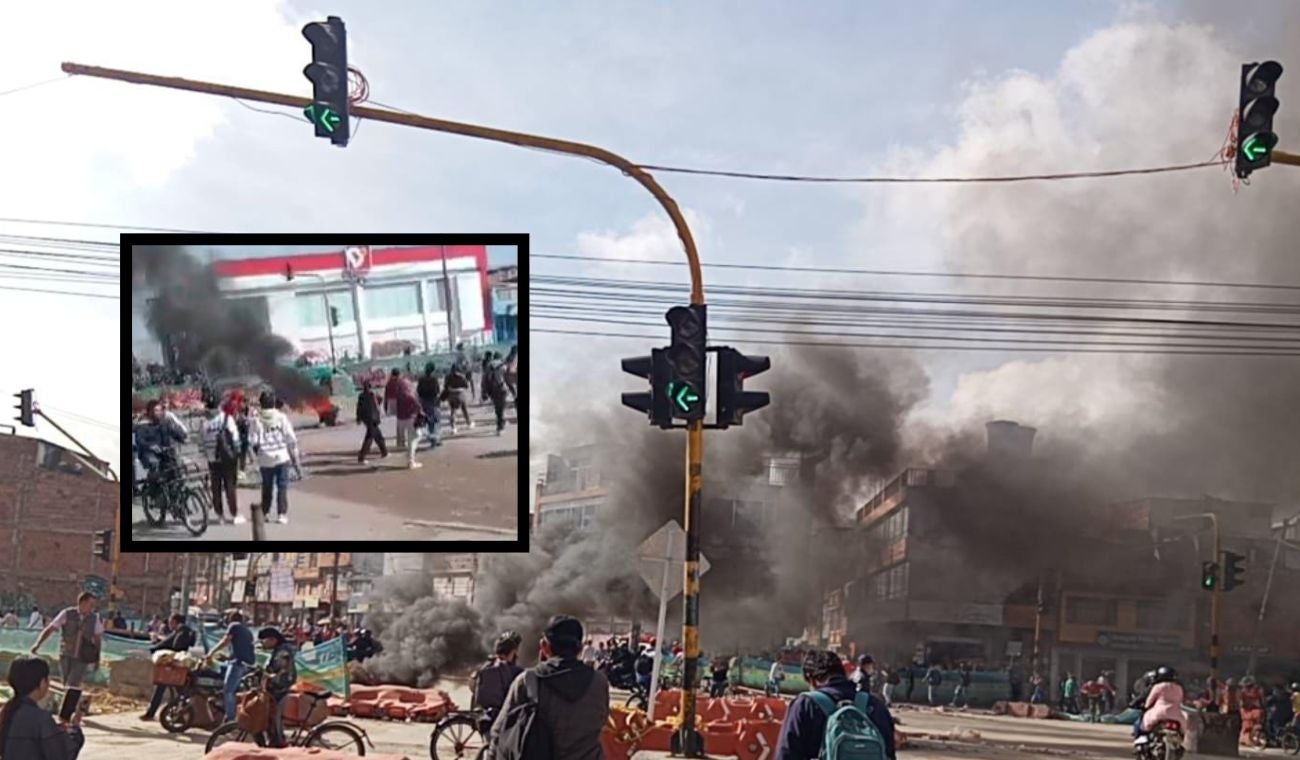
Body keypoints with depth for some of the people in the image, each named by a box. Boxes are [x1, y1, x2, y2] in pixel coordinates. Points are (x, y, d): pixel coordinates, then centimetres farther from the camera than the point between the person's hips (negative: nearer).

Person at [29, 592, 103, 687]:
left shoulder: (95, 619, -2)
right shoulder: (67, 614, -6)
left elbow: (97, 638, 9)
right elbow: (49, 629, -5)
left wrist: (97, 658, 12)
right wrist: (38, 644, -16)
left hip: (81, 659, 0)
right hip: (66, 657, 1)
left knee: (72, 686, -11)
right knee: (66, 685, 9)